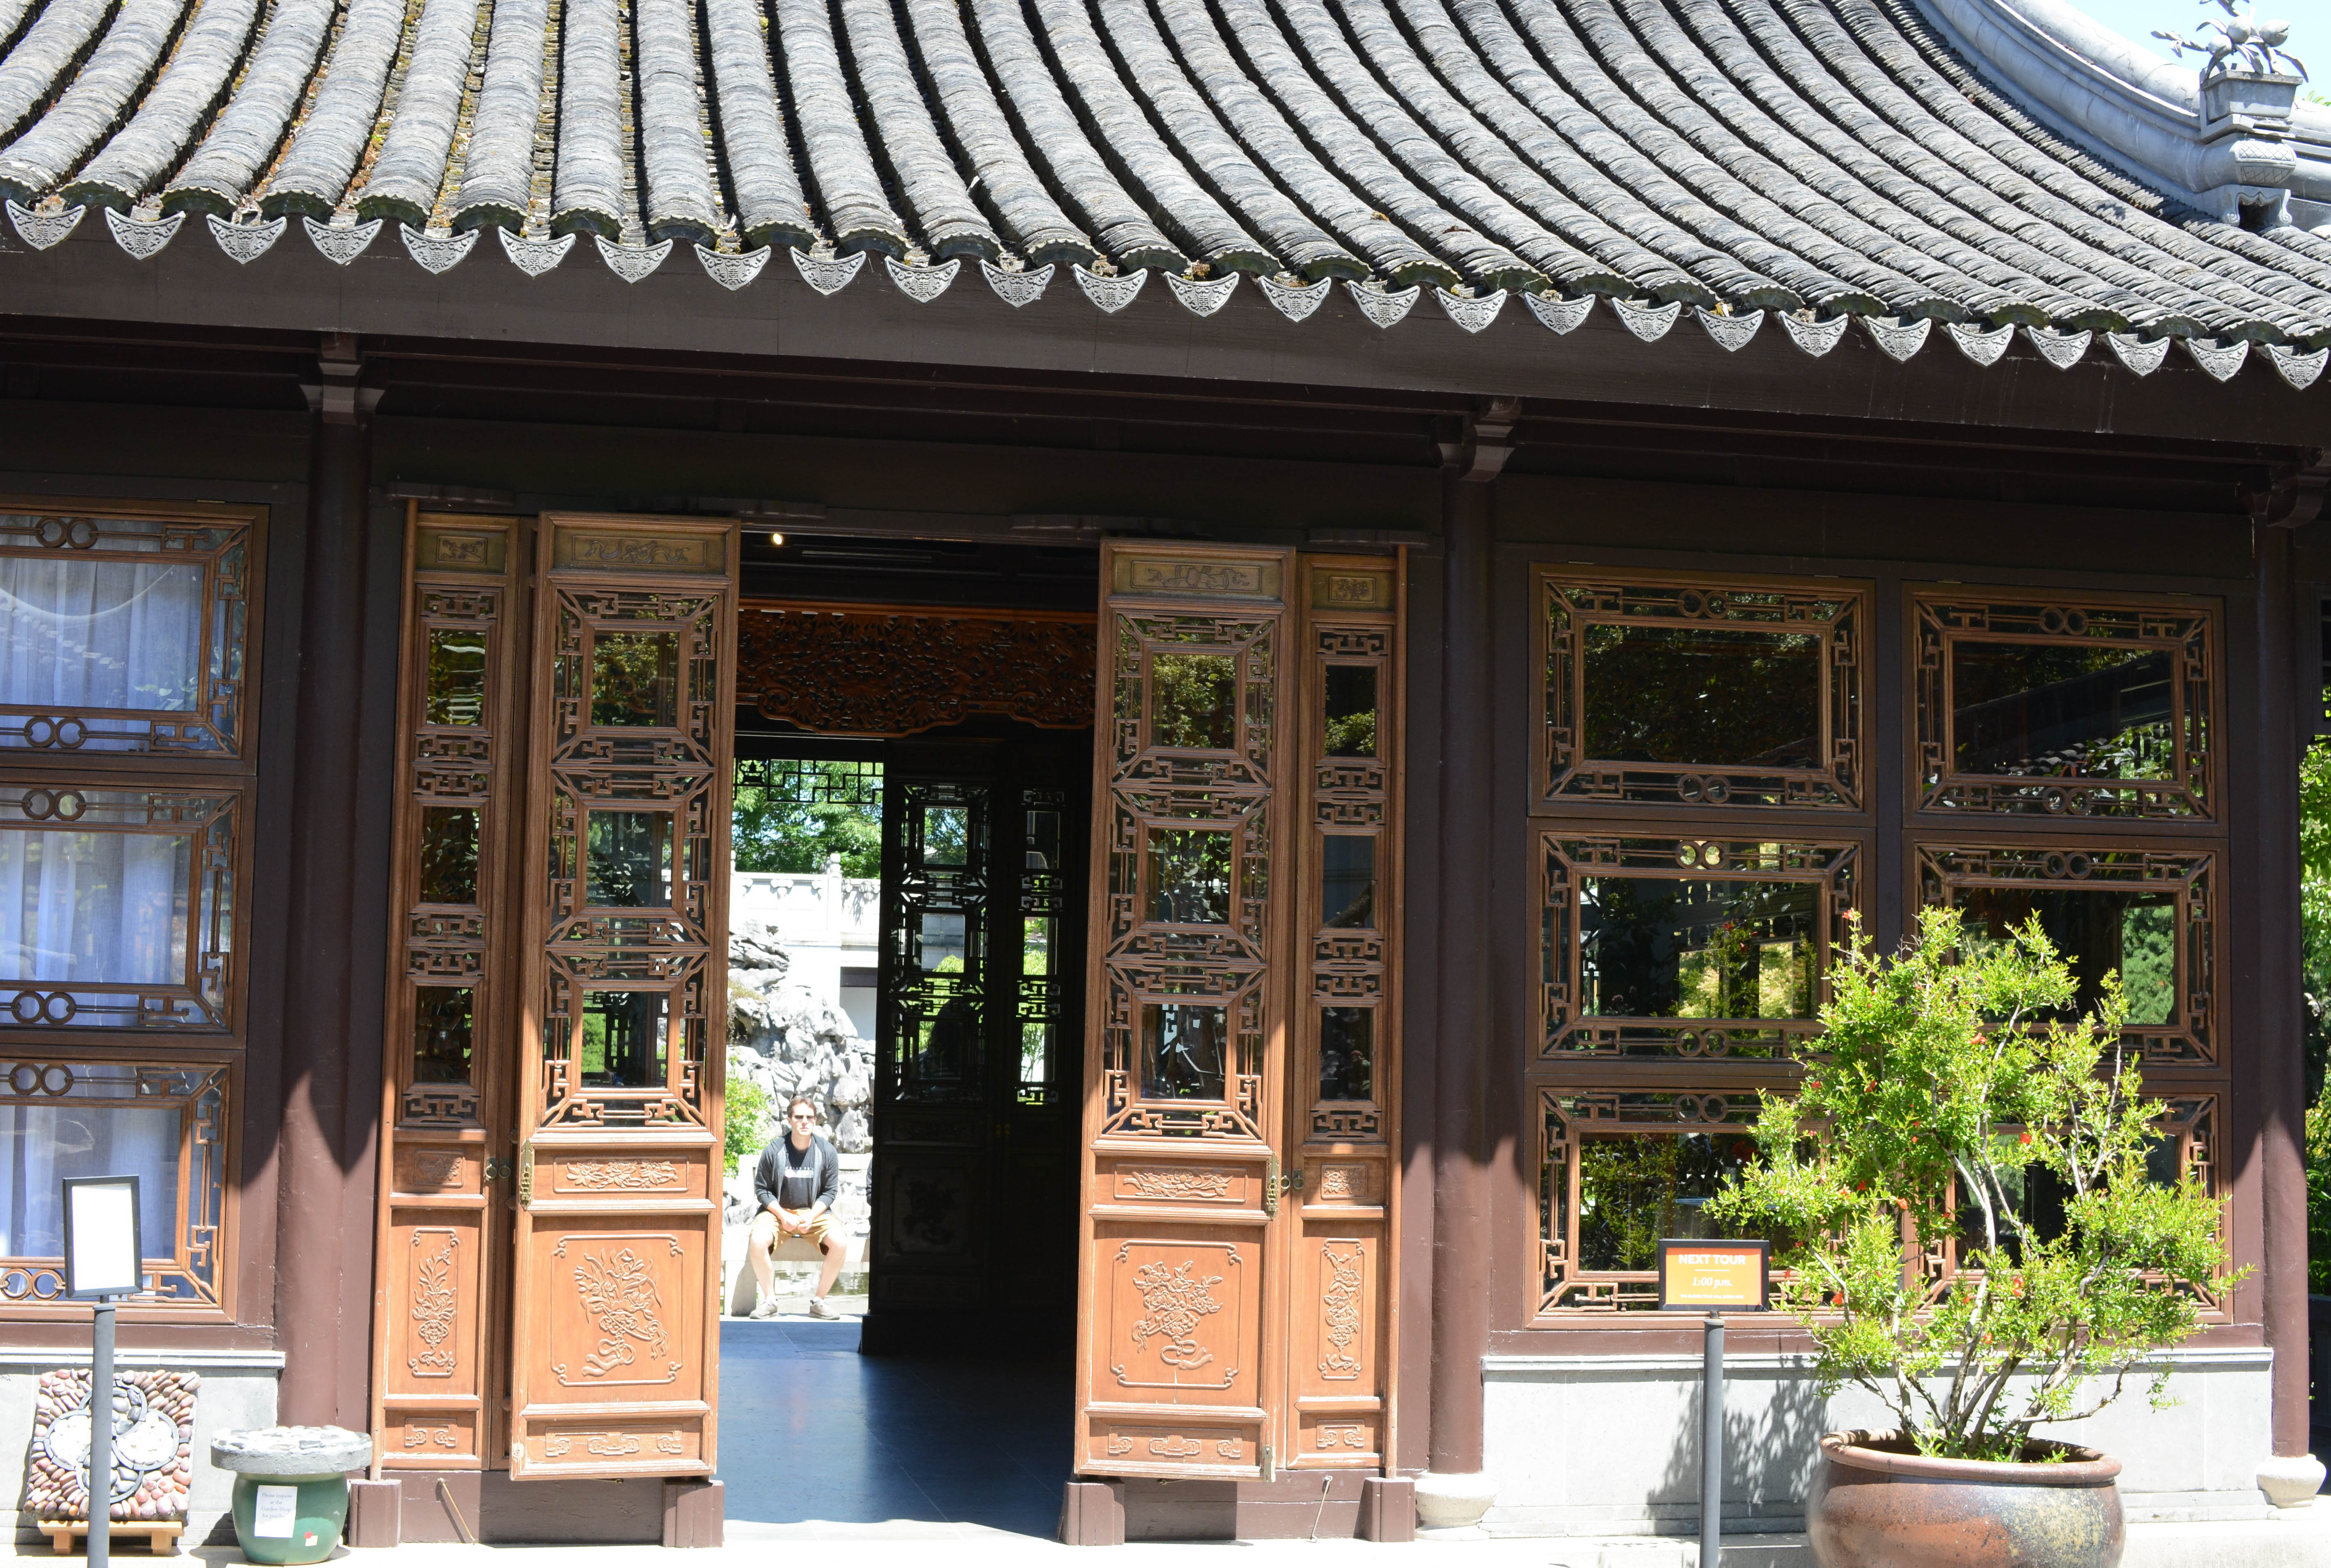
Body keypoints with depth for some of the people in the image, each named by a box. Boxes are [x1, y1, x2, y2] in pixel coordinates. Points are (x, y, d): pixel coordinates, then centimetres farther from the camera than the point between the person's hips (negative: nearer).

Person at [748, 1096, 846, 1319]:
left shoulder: (827, 1152, -4)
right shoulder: (774, 1151, -8)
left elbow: (830, 1191, 2)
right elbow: (762, 1189, -1)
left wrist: (811, 1217, -14)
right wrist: (783, 1216, -15)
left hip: (815, 1212, 1)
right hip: (778, 1211, -1)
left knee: (840, 1243, -26)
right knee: (758, 1242, -31)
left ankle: (819, 1301, -8)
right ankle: (769, 1300, -11)